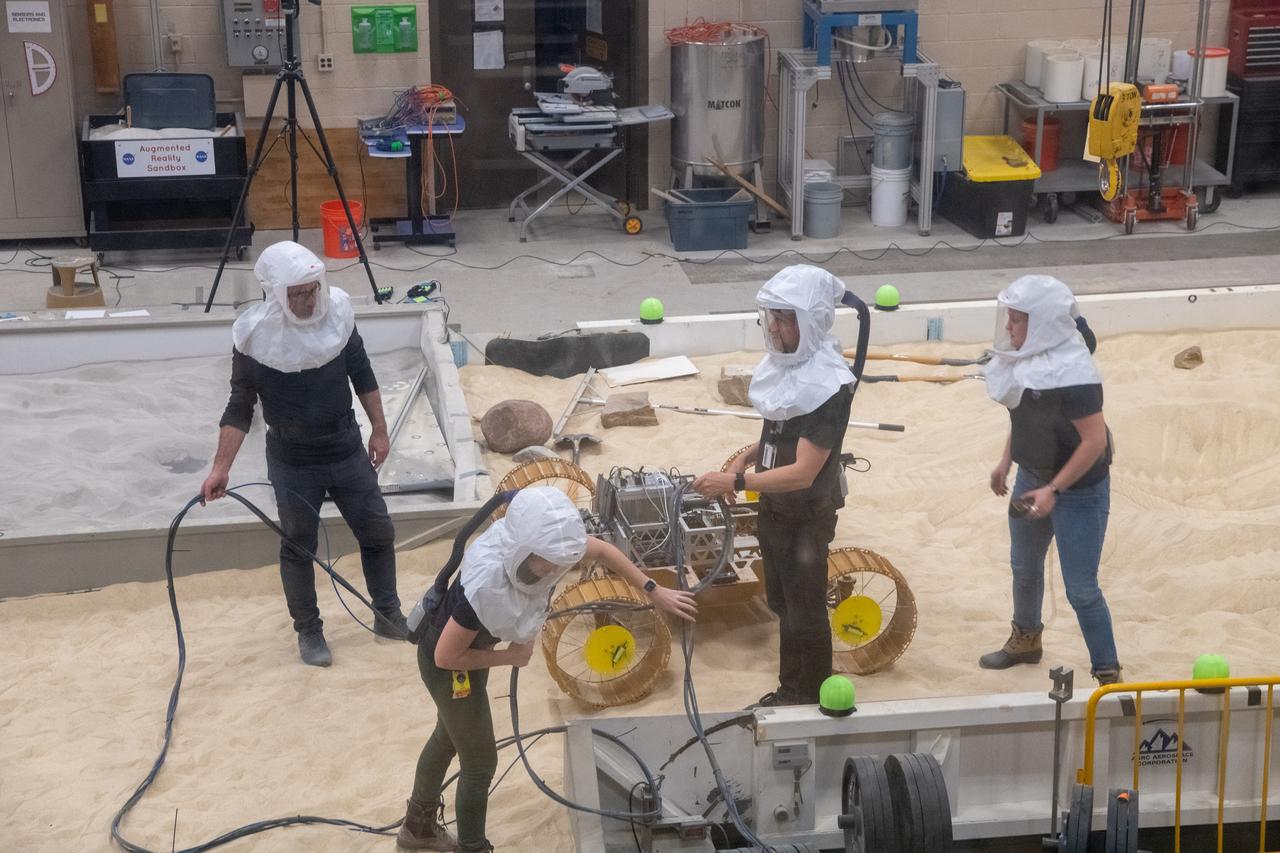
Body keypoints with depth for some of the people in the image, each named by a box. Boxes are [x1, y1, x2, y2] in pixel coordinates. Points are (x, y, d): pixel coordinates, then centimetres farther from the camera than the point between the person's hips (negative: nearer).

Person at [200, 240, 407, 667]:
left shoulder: (336, 312, -11)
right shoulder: (255, 336, -19)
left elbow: (362, 374, 4)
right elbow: (240, 408, -11)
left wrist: (379, 429, 8)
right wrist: (221, 468, -15)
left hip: (347, 451, 3)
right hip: (292, 463, -3)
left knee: (378, 533, 11)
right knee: (298, 548, 8)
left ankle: (388, 615, 29)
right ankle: (309, 632, 25)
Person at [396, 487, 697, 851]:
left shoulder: (534, 542, -26)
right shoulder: (486, 586, -45)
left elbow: (602, 550, -6)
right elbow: (446, 656, -30)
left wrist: (655, 593, -3)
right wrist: (511, 656, -19)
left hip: (470, 645, 8)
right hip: (447, 664, -8)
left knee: (450, 735, 28)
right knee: (480, 761, 6)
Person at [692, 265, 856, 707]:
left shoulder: (828, 388, -27)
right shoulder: (788, 364, -3)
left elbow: (802, 472, -30)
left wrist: (736, 481, -34)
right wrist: (747, 455, -3)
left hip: (806, 519, -8)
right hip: (774, 508, 8)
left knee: (806, 614, 8)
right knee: (782, 605, 22)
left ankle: (813, 703, 25)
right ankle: (789, 690, 39)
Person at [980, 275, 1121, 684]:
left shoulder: (1073, 374, -30)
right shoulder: (1028, 358, -5)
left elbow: (1095, 440, -28)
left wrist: (1054, 490, -26)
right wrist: (1006, 462, 12)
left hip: (1078, 492, -8)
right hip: (1032, 479, 9)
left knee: (1081, 589, -1)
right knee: (1024, 567, 25)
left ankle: (1108, 673, 14)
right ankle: (1026, 640, 49)